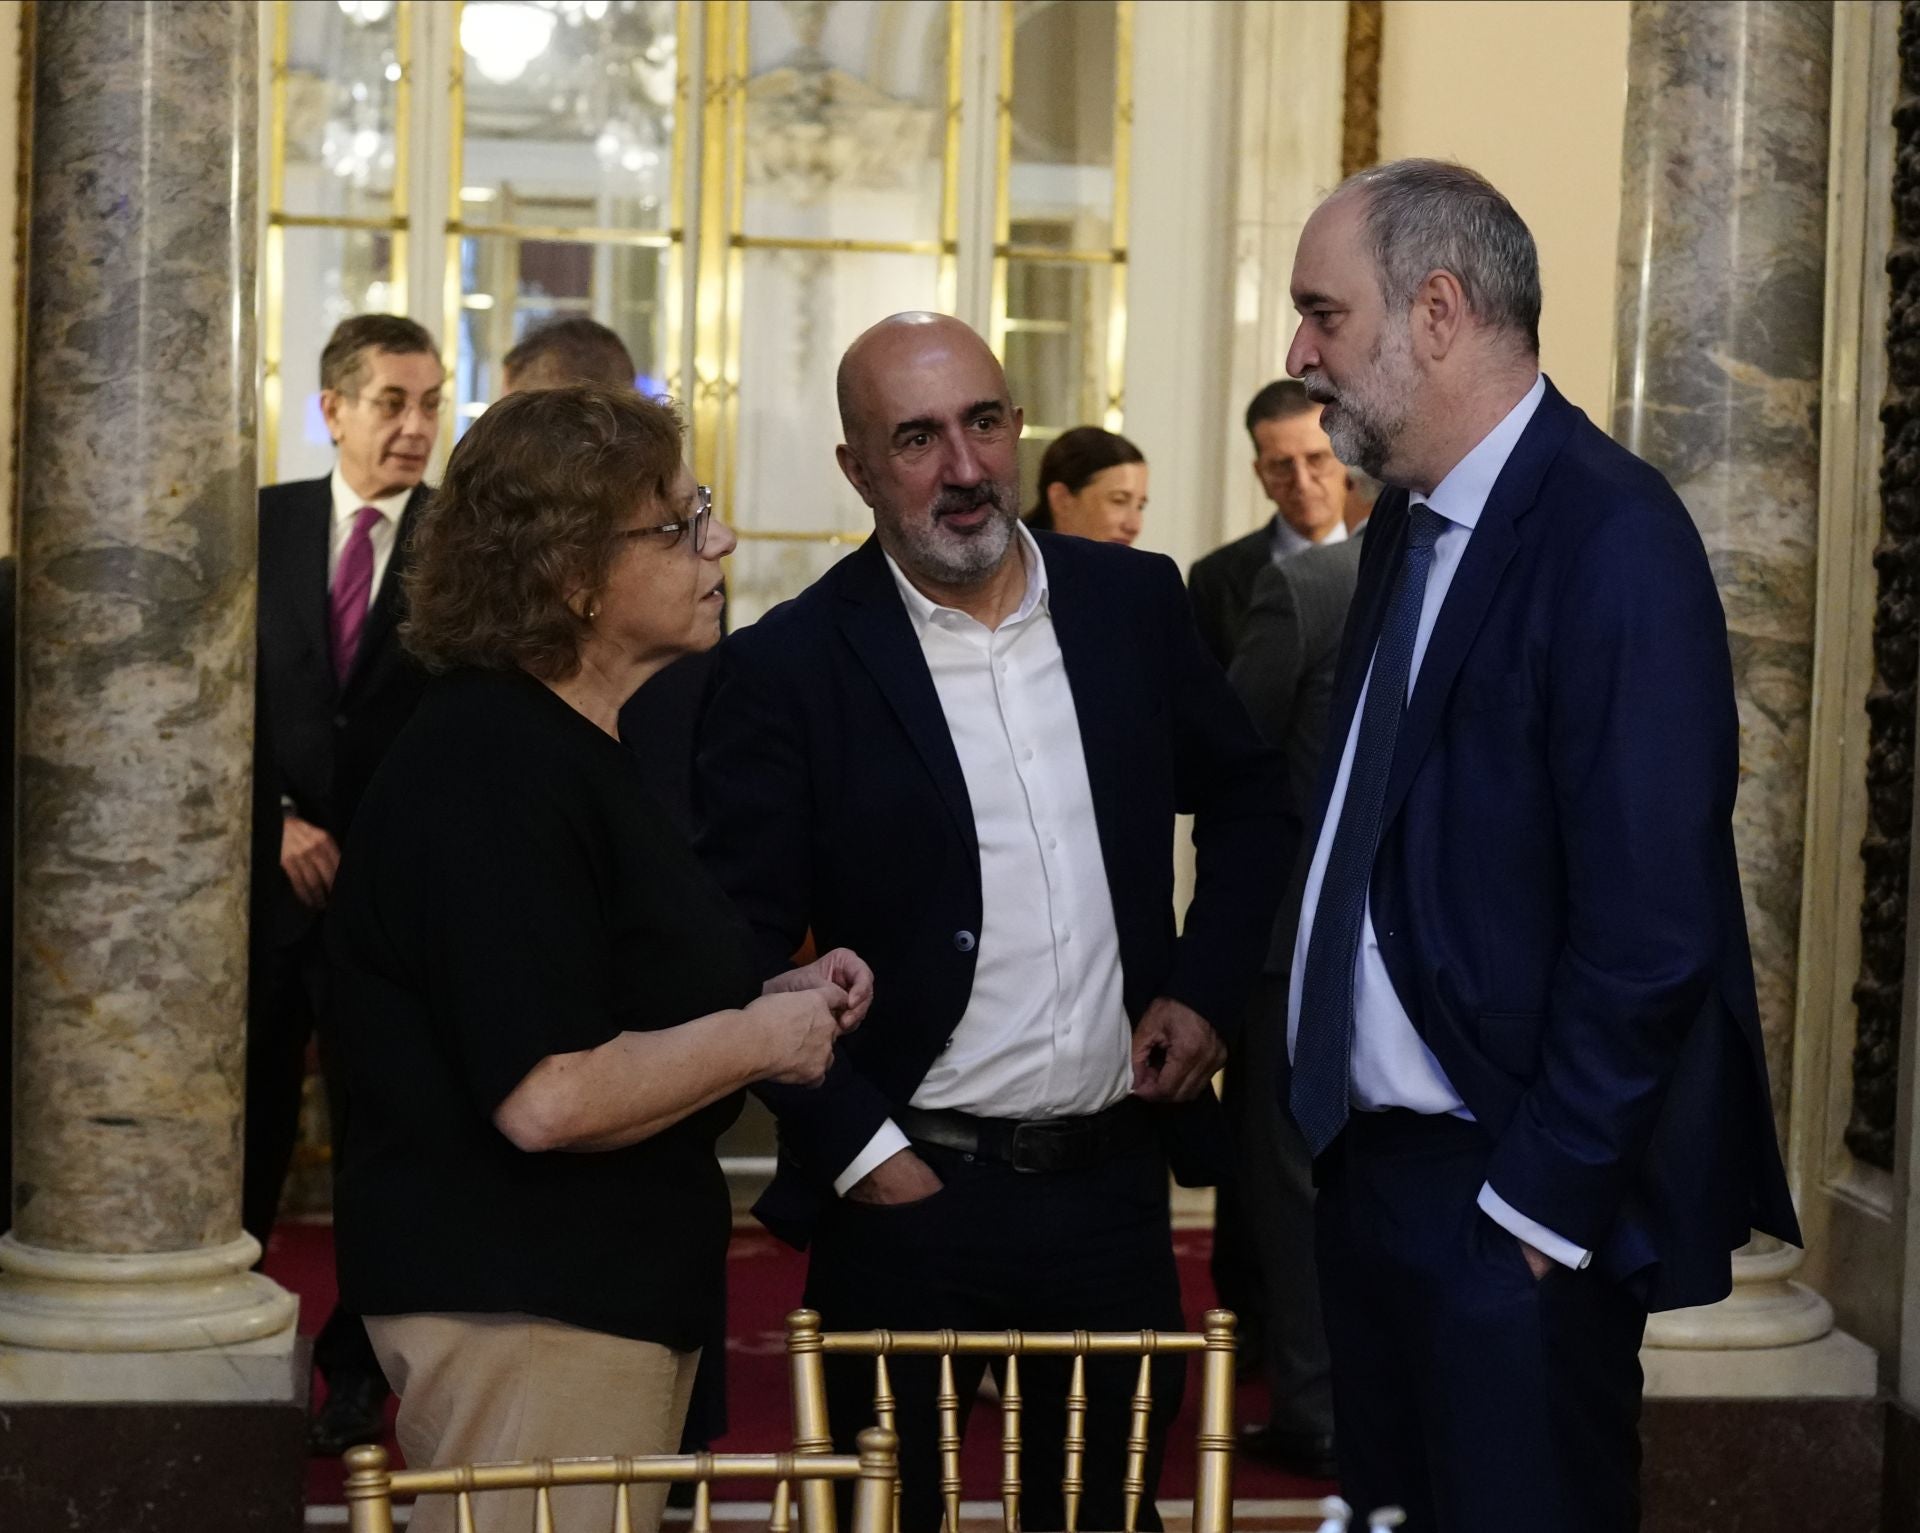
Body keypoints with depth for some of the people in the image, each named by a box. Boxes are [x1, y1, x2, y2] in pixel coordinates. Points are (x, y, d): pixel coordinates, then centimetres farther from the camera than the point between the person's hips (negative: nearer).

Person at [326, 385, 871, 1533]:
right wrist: (758, 1039, -15)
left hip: (613, 1284, 10)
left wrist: (776, 999, 9)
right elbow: (547, 1098, -28)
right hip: (521, 1309, -10)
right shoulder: (494, 772, -21)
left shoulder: (584, 746, 13)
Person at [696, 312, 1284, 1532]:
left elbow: (1246, 794, 17)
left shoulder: (1134, 602, 2)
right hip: (911, 1195, -3)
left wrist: (1207, 984, 5)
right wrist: (856, 1148, -11)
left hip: (1117, 1182, 3)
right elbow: (741, 955, -8)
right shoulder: (789, 667, -9)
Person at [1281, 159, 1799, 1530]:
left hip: (1512, 1186, -8)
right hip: (1376, 1154, 8)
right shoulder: (1410, 522, 9)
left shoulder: (1612, 535, -18)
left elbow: (1649, 925, -21)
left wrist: (1541, 1199, -17)